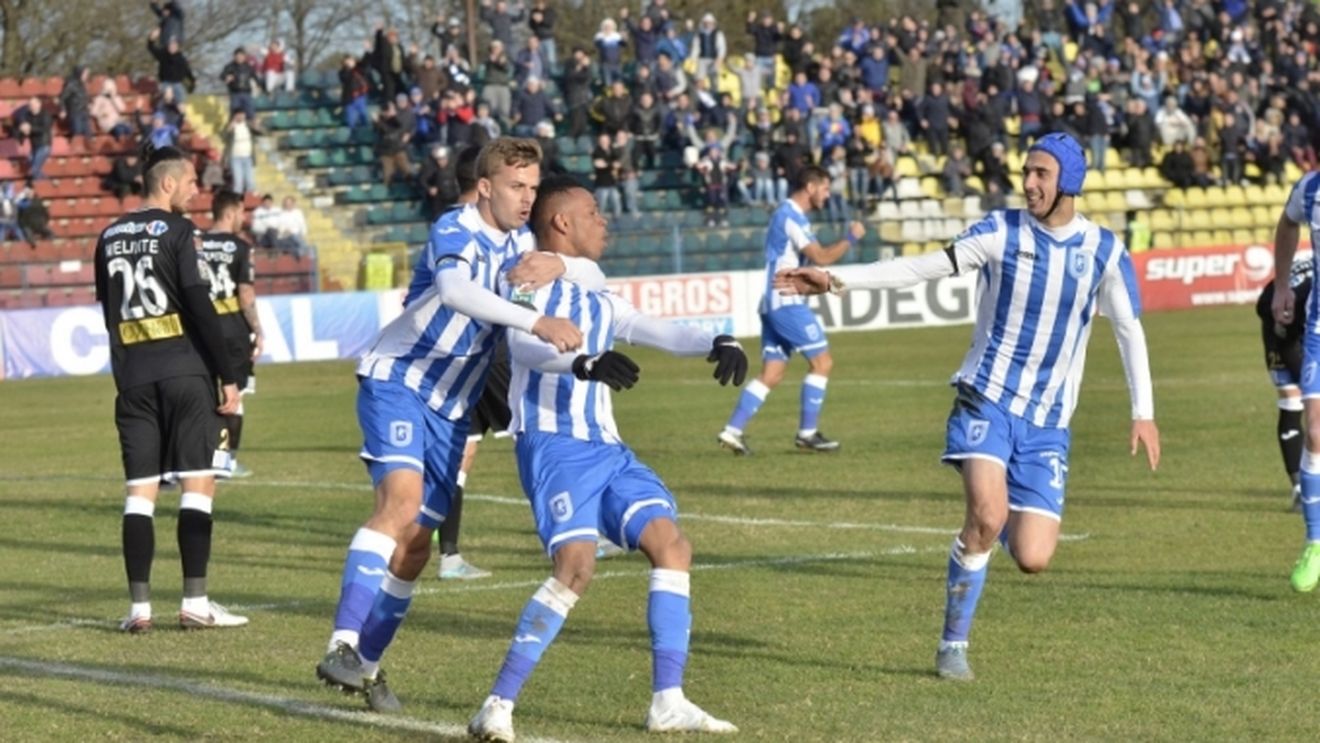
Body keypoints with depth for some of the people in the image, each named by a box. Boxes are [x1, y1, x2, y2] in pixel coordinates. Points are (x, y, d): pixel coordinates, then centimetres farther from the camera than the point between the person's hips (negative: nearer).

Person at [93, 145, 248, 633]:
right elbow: (200, 306, -11)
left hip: (132, 377, 5)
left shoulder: (110, 238, 13)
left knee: (140, 492, 4)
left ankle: (139, 606, 0)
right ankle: (194, 603, -4)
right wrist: (228, 376, -8)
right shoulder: (176, 230, -6)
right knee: (198, 484, -1)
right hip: (184, 371, -5)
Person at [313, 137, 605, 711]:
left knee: (416, 543, 6)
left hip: (450, 407, 8)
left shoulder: (521, 244, 9)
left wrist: (558, 266, -16)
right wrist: (538, 323, -49)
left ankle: (365, 663, 17)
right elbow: (454, 290, -38)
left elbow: (595, 277, 8)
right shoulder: (456, 231, -16)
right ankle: (342, 646, -35)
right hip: (396, 382, -8)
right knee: (401, 500, -28)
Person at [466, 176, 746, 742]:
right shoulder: (529, 281, 0)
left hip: (605, 448, 8)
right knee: (576, 563, -24)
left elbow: (657, 332, 17)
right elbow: (523, 345, -19)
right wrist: (585, 363, -39)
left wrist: (717, 344, -5)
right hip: (554, 445, -8)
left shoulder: (598, 300, 24)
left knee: (671, 545, -4)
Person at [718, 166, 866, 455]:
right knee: (822, 361, -5)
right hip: (787, 303, -10)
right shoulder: (791, 216, -13)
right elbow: (821, 257, -19)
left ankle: (733, 430, 0)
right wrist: (851, 238, -8)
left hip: (774, 303, 10)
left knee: (771, 374, 7)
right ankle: (807, 432, -2)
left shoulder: (788, 214, 19)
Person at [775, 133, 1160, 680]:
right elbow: (922, 269, -8)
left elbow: (1129, 330, 8)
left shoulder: (1103, 251, -1)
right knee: (987, 514, -27)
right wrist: (837, 280, -16)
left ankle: (1006, 524, 31)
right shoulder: (1002, 232, -5)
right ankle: (953, 645, -10)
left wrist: (1143, 413, 4)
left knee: (1031, 559, -8)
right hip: (986, 398, -2)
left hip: (1047, 423, 2)